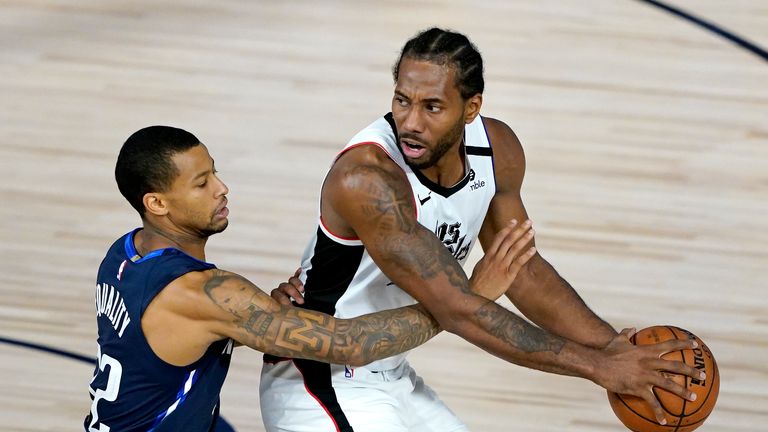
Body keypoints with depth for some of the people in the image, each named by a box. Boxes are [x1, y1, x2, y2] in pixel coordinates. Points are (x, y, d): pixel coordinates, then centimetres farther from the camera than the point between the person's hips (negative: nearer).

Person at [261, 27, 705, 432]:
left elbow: (522, 270, 5)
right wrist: (597, 366, -30)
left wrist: (613, 346, -7)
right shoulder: (365, 178, -31)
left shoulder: (497, 151, -8)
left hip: (395, 379, 8)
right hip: (320, 386, -8)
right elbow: (457, 310, -32)